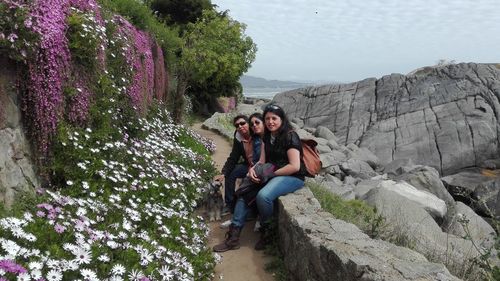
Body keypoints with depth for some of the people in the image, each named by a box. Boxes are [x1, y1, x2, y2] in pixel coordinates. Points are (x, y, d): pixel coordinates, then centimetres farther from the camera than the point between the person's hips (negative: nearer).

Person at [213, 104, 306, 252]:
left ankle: (265, 232, -6)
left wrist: (270, 173, -16)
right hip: (271, 174, 8)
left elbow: (295, 166, -19)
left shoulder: (290, 136, -13)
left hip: (293, 177, -8)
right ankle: (234, 236, -5)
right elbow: (262, 161, 10)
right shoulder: (267, 137, 11)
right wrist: (253, 169, -12)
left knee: (263, 195, -32)